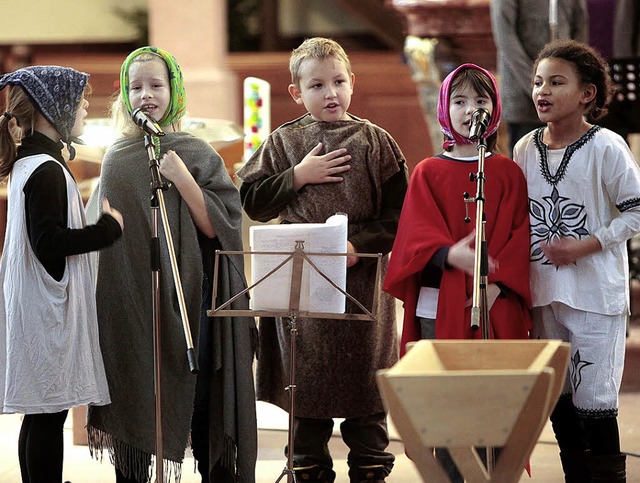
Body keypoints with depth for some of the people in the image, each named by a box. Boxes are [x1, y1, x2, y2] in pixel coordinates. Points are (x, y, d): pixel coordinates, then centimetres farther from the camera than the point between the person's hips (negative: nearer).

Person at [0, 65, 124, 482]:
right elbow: (48, 243, -22)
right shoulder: (47, 170, -17)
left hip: (38, 303, 10)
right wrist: (108, 229, -14)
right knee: (49, 414, -5)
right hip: (48, 307, -10)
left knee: (42, 412, 13)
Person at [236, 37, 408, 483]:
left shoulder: (375, 142, 0)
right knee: (306, 384, 8)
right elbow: (252, 201, 2)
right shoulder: (283, 143, 5)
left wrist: (358, 245, -15)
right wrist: (298, 176, -8)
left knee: (364, 382, 5)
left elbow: (398, 215, -3)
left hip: (362, 280, -1)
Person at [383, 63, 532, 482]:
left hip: (496, 307, 0)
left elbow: (521, 233, 2)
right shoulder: (428, 172, 9)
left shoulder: (508, 173, 10)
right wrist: (450, 253, -23)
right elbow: (417, 232, -3)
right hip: (439, 306, 0)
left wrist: (497, 283, -12)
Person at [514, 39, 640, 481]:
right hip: (543, 294, 5)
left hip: (595, 295, -5)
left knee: (594, 403, -4)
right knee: (558, 401, 12)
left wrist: (584, 246, -16)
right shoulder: (525, 150, 6)